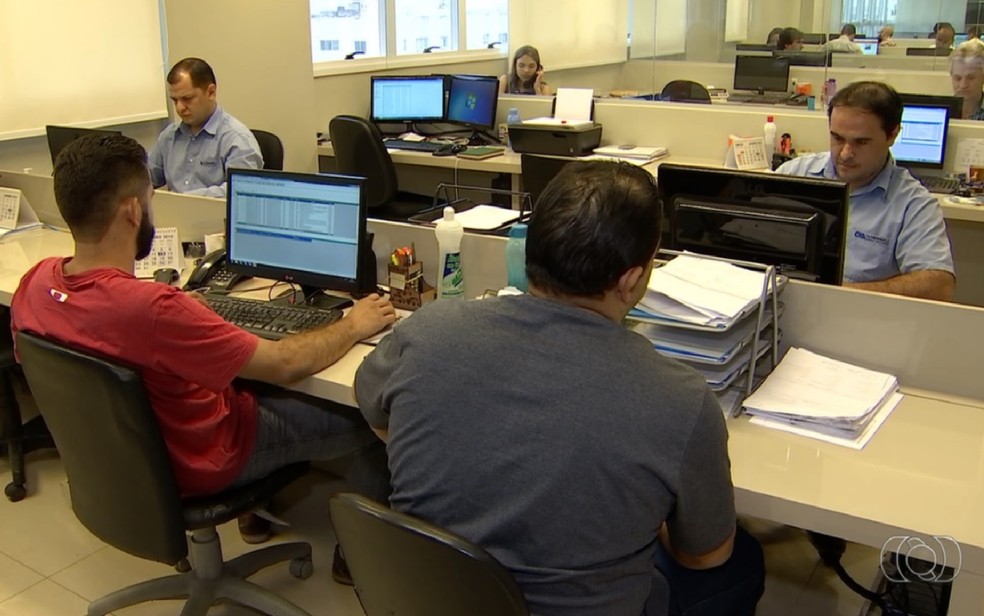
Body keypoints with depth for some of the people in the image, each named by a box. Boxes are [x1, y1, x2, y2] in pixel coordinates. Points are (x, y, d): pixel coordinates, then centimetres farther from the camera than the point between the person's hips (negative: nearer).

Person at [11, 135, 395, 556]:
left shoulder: (35, 283, -15)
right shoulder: (155, 309, -38)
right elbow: (285, 365, -27)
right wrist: (353, 326, -10)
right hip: (195, 462, -7)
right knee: (372, 417, 5)